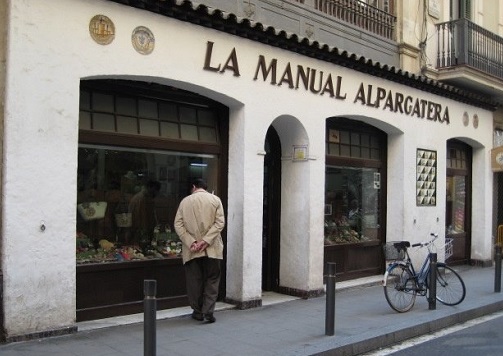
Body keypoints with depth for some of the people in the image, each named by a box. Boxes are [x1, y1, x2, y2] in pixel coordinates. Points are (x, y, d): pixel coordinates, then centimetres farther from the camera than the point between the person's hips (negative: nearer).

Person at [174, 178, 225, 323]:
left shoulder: (185, 201, 4)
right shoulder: (215, 200, 2)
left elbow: (178, 224, -3)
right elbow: (220, 222, -8)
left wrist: (191, 242, -8)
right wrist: (206, 241, -12)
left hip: (191, 250, 1)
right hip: (211, 249, -1)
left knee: (194, 281, 10)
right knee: (212, 280, 7)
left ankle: (198, 311, 17)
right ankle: (208, 311, -1)